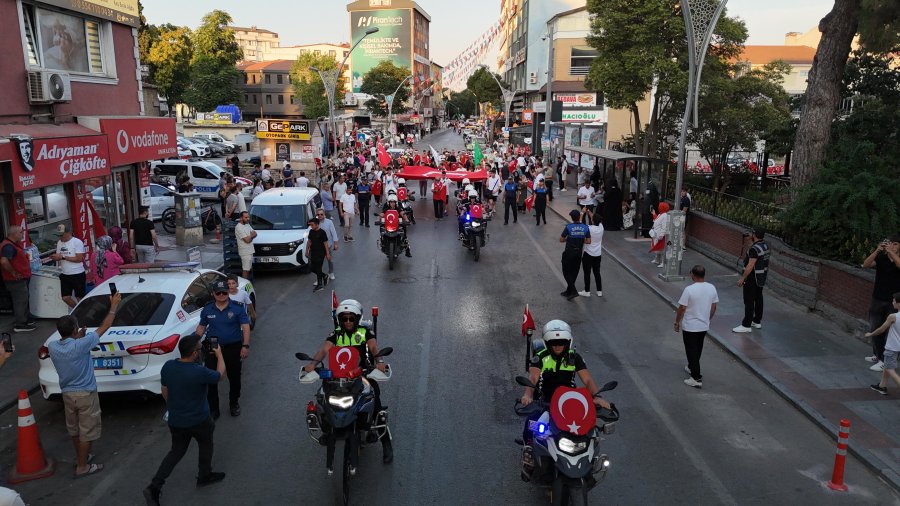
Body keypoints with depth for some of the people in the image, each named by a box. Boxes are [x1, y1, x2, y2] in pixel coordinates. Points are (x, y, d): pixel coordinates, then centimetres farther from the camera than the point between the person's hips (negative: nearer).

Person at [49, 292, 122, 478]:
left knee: (74, 429, 24)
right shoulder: (80, 345, -26)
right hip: (85, 394, -7)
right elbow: (104, 327, -18)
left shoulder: (52, 347, -10)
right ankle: (82, 467, 16)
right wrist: (113, 305, -9)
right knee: (87, 431, 8)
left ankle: (80, 457, 41)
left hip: (67, 393, 7)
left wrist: (78, 338, 2)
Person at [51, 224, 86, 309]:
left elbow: (79, 259, -19)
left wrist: (63, 257, -21)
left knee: (79, 298, 4)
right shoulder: (59, 242, 8)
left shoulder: (77, 242, -13)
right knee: (65, 298, 8)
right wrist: (55, 257, -9)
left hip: (77, 274, -7)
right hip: (65, 275, 7)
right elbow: (59, 257, 14)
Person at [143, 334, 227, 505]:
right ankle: (204, 476, 39)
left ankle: (154, 487, 12)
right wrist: (219, 355, 5)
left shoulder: (167, 366, -11)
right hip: (198, 421, -5)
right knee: (205, 445, 23)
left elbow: (165, 392, 4)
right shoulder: (200, 372, -28)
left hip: (175, 421, 5)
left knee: (176, 451, 21)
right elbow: (220, 375, -9)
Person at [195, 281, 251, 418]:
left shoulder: (237, 308, -9)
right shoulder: (207, 310, 0)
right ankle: (213, 409, 14)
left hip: (233, 348, -1)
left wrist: (246, 346, -20)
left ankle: (234, 403, 35)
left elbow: (246, 327, -11)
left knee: (234, 377, 13)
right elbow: (201, 327, 11)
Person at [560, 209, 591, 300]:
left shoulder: (568, 227, -17)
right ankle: (568, 291, 26)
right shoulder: (585, 227, -7)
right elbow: (588, 241, -3)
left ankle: (573, 291, -3)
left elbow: (561, 240, -11)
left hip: (569, 253, -4)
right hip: (579, 253, 4)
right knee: (574, 272, 16)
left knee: (566, 272, 8)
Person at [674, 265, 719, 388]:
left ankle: (697, 379, 0)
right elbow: (713, 308, 6)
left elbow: (682, 309, -17)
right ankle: (691, 368, 43)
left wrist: (677, 322, -2)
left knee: (691, 351, 2)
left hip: (690, 327, -6)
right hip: (704, 326, 6)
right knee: (698, 349, 24)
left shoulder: (689, 289, -22)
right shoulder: (712, 288, -4)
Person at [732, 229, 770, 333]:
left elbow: (750, 265, -26)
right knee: (758, 298, 17)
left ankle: (746, 325, -3)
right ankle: (757, 321, 27)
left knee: (749, 301, -5)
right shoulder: (765, 245, 5)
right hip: (761, 277, 10)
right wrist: (751, 240, 21)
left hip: (752, 277, -9)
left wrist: (742, 278, -21)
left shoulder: (754, 248, -24)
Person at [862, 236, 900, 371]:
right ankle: (877, 355, 28)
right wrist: (877, 250, -28)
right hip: (877, 299, 3)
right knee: (874, 329, 12)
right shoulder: (881, 258, -1)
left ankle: (884, 361, 1)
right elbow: (866, 265, -17)